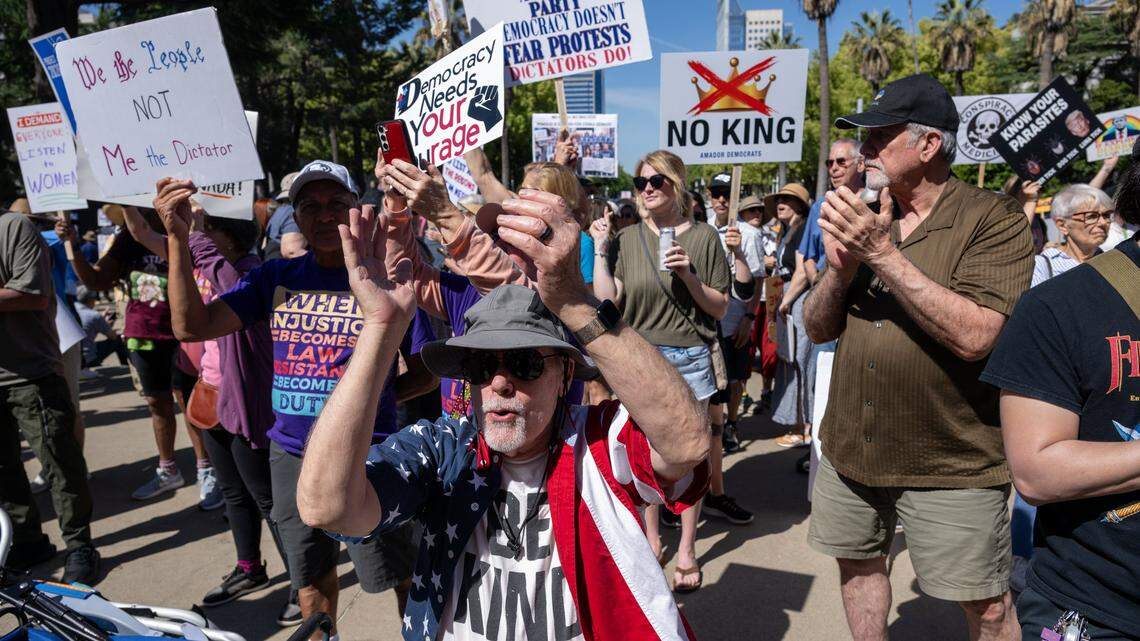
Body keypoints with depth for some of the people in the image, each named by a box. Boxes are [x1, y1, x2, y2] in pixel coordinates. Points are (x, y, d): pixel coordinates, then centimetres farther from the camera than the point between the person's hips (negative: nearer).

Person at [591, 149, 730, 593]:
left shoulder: (703, 237, 1)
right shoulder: (627, 239, 5)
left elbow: (719, 309, 0)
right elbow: (607, 300, -3)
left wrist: (689, 274, -14)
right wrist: (600, 250, -5)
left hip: (689, 359, -1)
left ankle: (687, 550, 21)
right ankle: (651, 540, 29)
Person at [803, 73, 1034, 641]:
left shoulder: (994, 220, -10)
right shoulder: (863, 219, 7)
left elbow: (974, 336, -25)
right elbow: (817, 328, 6)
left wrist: (883, 253, -25)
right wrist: (839, 267, -14)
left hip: (950, 464, -5)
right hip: (851, 449, 6)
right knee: (858, 563, 19)